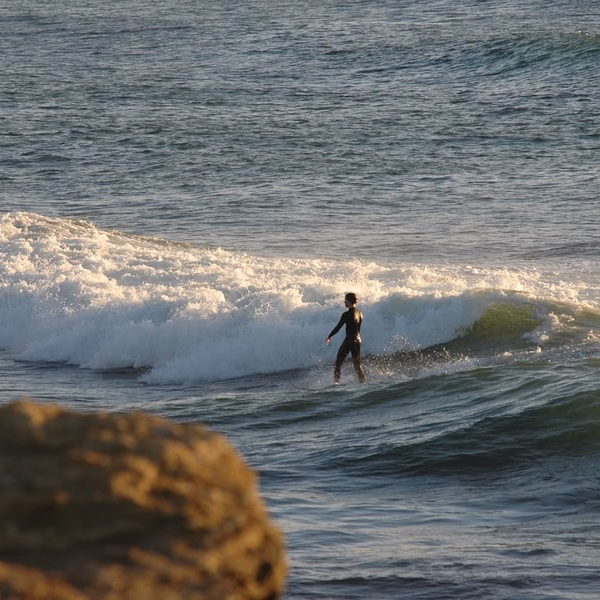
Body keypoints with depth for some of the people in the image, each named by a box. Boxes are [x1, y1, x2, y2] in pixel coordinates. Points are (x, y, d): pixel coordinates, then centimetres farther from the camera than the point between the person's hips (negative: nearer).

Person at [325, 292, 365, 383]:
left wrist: (329, 337, 0)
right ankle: (363, 382, 11)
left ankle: (336, 381, -5)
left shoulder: (347, 314, -15)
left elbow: (338, 327, -11)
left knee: (338, 362, 2)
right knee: (357, 364, 15)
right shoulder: (359, 313, 6)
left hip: (349, 340, -7)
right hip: (358, 339, 7)